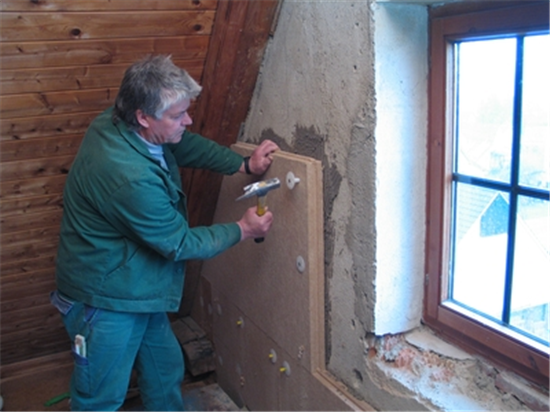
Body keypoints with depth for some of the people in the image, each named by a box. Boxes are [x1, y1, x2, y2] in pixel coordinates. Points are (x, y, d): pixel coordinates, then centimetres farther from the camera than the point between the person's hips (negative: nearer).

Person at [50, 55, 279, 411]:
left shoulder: (119, 124, -8)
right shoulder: (130, 177, -35)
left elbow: (188, 146, 10)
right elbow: (180, 243, -22)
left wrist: (244, 165, 2)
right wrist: (242, 230, -9)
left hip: (139, 288, 9)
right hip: (106, 299, -9)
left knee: (166, 368, 24)